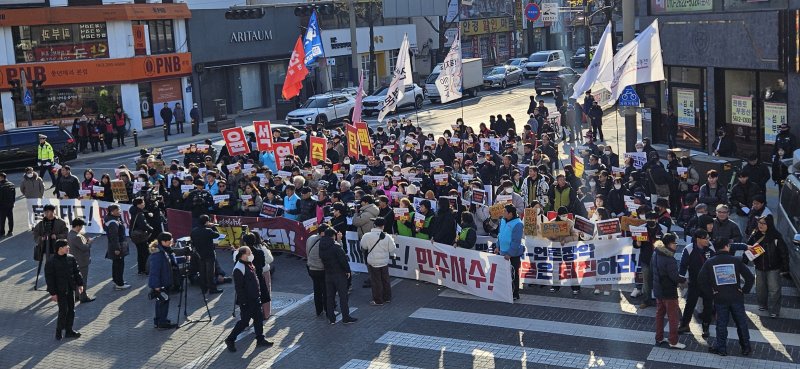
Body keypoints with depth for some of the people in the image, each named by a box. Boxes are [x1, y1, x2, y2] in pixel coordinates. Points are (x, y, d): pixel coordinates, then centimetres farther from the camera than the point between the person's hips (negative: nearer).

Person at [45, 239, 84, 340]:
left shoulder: (71, 258, 3)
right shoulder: (51, 262, -14)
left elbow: (76, 272, 12)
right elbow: (49, 278, -11)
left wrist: (80, 284, 9)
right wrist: (53, 293, -12)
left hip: (70, 289, 6)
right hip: (60, 290, -6)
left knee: (71, 309, 11)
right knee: (63, 310, -7)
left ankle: (69, 330, 22)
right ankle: (59, 331, 8)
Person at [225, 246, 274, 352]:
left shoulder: (250, 265, 8)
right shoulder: (239, 268, -22)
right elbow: (239, 287, -22)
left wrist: (258, 294, 21)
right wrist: (243, 302, -22)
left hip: (255, 299, 9)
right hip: (246, 302, -9)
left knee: (259, 317, 13)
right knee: (244, 321, -1)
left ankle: (260, 339, 24)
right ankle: (230, 340, 14)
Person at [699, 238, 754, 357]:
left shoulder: (710, 262, -4)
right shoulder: (736, 260, -7)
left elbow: (701, 279, -9)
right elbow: (750, 277, -10)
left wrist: (710, 293, -1)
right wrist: (745, 290, 1)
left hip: (719, 298, 0)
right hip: (736, 297, 0)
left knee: (721, 324, 11)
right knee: (741, 322, 14)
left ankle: (721, 348, 18)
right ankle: (746, 348, 24)